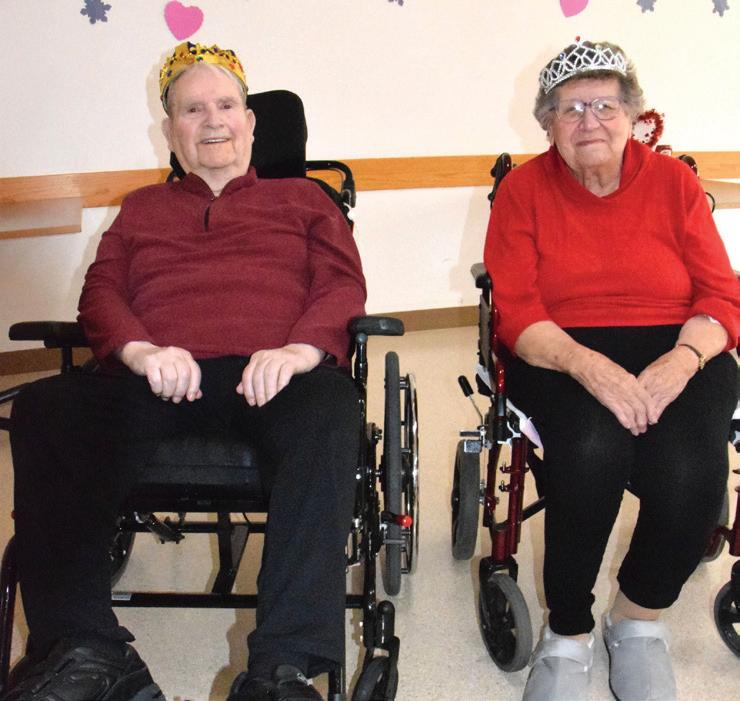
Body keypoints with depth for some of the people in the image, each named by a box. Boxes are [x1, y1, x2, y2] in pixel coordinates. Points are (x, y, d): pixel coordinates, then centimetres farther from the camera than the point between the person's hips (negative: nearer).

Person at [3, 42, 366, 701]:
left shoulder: (301, 197, 29)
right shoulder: (141, 208, 33)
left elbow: (344, 283, 13)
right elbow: (101, 290, 17)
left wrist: (299, 350, -11)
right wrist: (140, 350, -9)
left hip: (272, 374, -1)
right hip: (158, 379, 2)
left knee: (329, 412, -38)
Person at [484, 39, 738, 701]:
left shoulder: (673, 181, 9)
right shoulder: (524, 188, 6)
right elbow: (517, 312, -4)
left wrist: (682, 361, -18)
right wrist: (587, 365, -24)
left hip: (677, 353, 2)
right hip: (562, 356, -1)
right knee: (593, 448, -34)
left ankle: (640, 615, 1)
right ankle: (568, 634, -9)